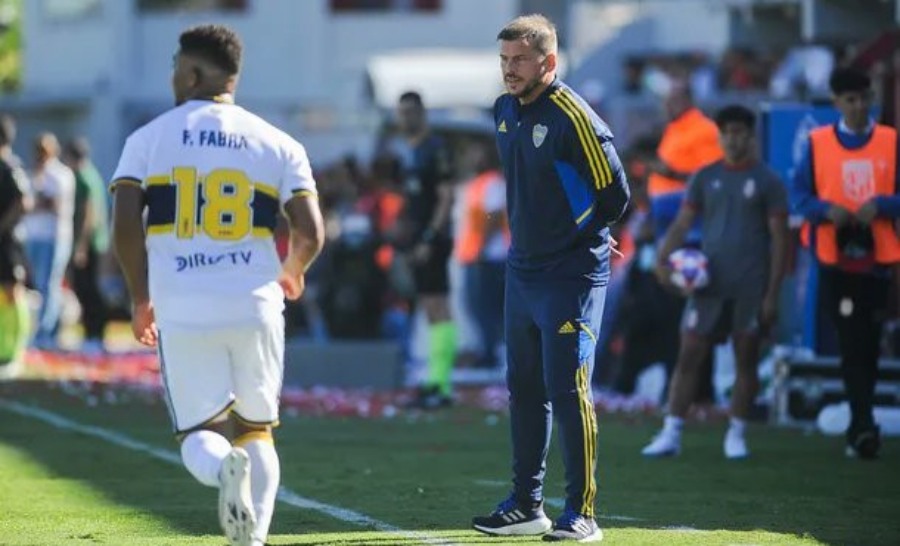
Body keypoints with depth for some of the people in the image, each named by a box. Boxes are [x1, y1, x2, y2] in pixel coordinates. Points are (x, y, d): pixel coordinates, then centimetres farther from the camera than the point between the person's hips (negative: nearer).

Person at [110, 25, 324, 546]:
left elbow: (125, 225, -6)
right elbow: (311, 235, -2)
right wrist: (291, 271, 21)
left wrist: (141, 298, 9)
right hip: (256, 307, 1)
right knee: (256, 428, 18)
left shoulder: (149, 139, 4)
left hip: (181, 310, -1)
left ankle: (224, 466, -26)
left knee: (201, 434, 9)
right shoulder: (278, 145, 6)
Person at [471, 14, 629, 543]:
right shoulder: (504, 110, 8)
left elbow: (616, 196, -12)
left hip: (572, 277, -8)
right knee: (524, 390, 14)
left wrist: (574, 237, 1)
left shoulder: (574, 118, -17)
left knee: (568, 392, -9)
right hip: (521, 274, 8)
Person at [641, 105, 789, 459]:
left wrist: (772, 294, -6)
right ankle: (671, 434, -1)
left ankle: (736, 435, 13)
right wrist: (663, 260, -12)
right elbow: (682, 224, 7)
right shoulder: (706, 178, 9)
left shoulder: (767, 182, 1)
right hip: (709, 284, 2)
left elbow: (779, 239, -1)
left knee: (746, 360, 3)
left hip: (750, 289, -2)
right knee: (689, 356, -2)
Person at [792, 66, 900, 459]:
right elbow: (799, 195, 3)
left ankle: (859, 427, 19)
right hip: (836, 257, -1)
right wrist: (827, 209, -15)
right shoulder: (817, 144, 2)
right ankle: (864, 426, -13)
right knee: (851, 342, -10)